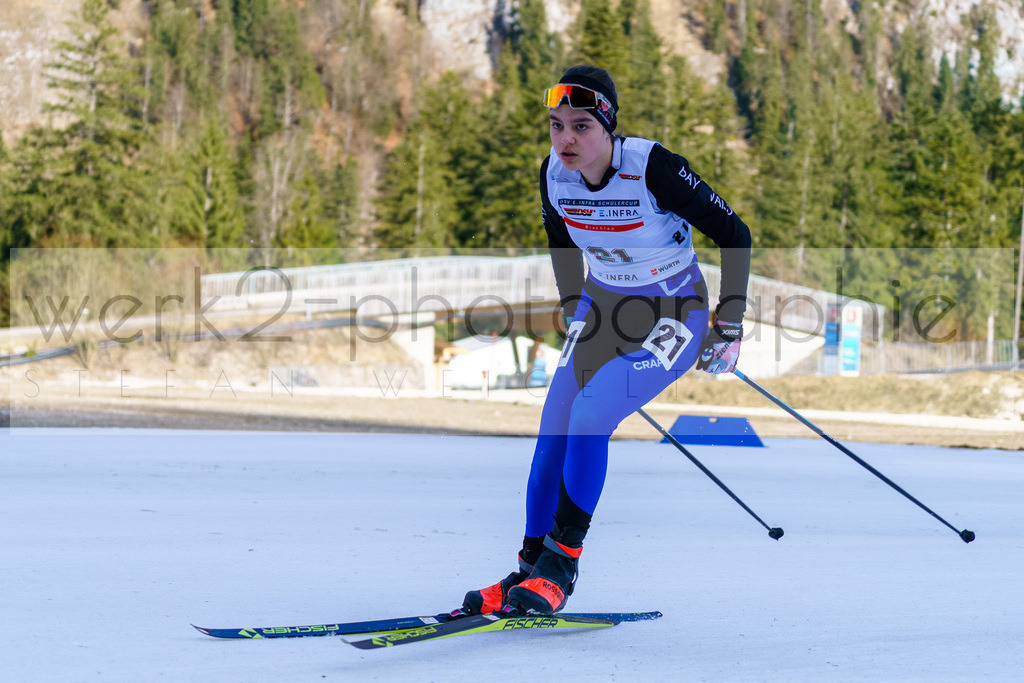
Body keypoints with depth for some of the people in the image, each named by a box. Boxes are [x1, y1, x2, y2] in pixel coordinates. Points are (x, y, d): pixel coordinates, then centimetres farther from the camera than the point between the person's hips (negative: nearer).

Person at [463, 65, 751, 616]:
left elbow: (733, 235, -16)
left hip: (675, 316, -6)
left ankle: (560, 566, -17)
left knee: (591, 411, -24)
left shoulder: (652, 168, -27)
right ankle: (530, 566, 5)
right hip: (601, 307, 6)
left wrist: (729, 328, -12)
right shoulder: (554, 173, -10)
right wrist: (573, 312, 17)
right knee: (554, 432, -6)